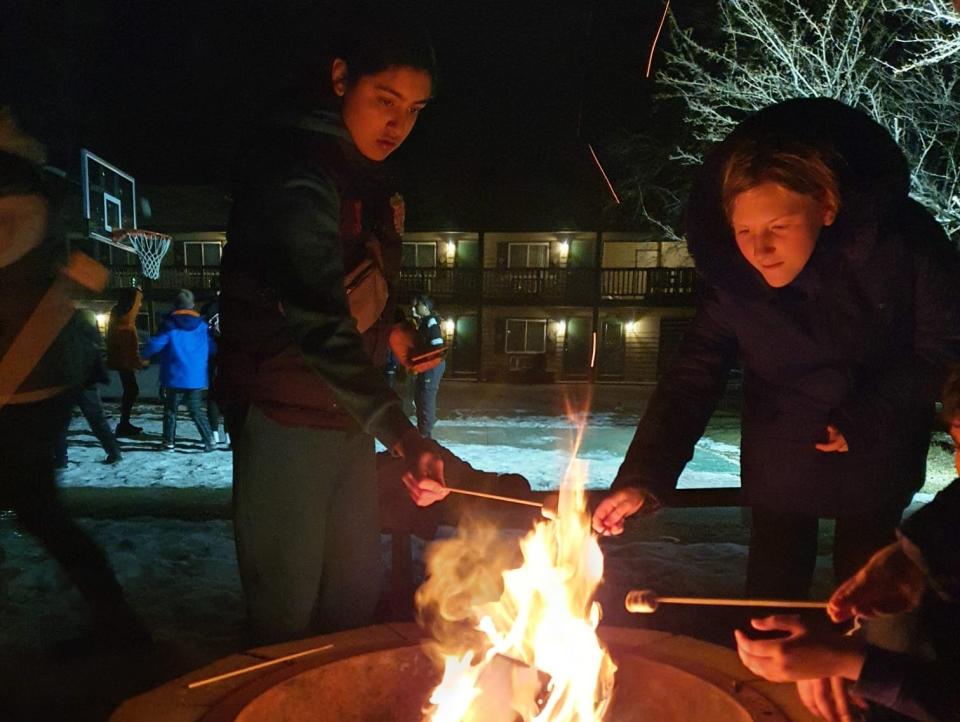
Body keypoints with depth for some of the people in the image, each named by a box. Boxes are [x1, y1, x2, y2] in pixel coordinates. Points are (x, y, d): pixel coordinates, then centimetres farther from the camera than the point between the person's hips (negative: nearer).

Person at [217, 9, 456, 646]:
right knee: (289, 607, 1)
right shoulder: (297, 167, -18)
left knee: (357, 593, 17)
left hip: (347, 413, 9)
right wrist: (401, 434, -41)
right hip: (285, 418, -8)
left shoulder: (368, 176, 11)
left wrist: (392, 331, 5)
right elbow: (314, 315, -33)